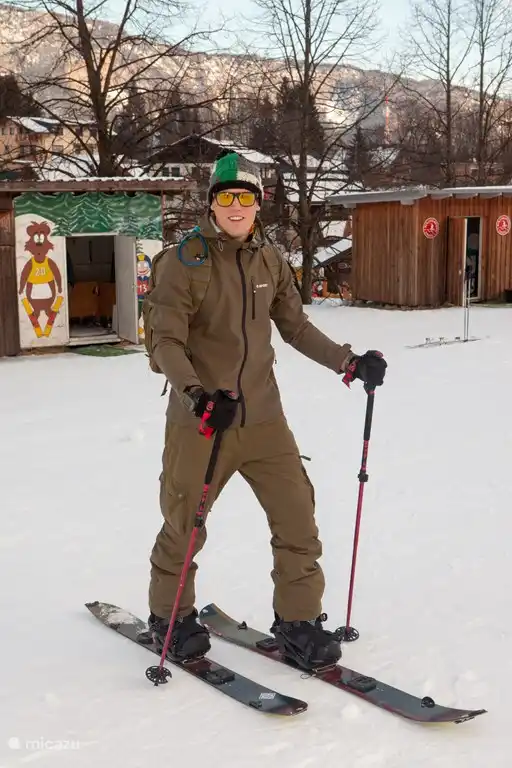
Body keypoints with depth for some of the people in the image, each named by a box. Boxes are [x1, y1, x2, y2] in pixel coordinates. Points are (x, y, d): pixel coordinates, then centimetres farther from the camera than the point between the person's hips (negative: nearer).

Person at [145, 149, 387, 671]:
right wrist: (197, 394, -29)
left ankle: (297, 622, 18)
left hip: (262, 417, 4)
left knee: (297, 516, 0)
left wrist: (347, 362, 3)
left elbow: (295, 327, 13)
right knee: (185, 525, 11)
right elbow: (166, 340, -14)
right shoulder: (185, 261, -10)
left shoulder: (270, 260, 4)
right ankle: (170, 616, 34)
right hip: (199, 422, -3)